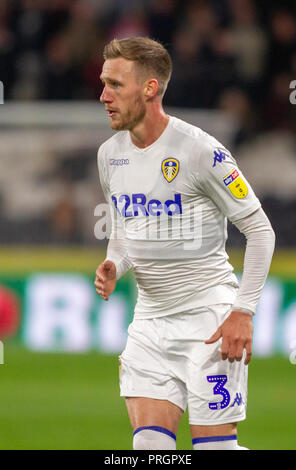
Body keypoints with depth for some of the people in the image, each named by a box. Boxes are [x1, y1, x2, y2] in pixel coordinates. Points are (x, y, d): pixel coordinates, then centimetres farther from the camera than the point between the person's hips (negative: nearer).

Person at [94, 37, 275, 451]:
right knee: (149, 445, -5)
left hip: (209, 317, -6)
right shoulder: (109, 154, 6)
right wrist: (113, 266, -1)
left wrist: (243, 311, -15)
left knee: (214, 447, -8)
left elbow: (260, 229, -9)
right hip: (150, 319, 6)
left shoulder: (201, 152, -14)